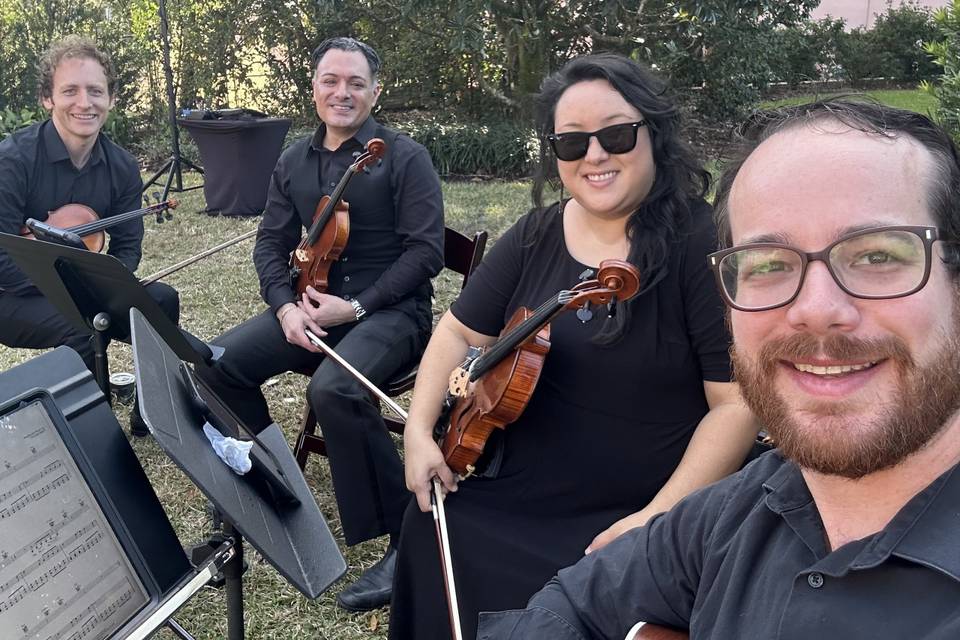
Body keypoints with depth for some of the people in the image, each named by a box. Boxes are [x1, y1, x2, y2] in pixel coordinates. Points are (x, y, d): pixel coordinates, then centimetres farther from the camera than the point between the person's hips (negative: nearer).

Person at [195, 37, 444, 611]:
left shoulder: (405, 156, -6)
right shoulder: (294, 162, 12)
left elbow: (426, 251, -12)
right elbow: (272, 243, 12)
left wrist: (356, 306, -18)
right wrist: (286, 304, -8)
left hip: (391, 310, -6)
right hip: (313, 305, 6)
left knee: (333, 388, -35)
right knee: (220, 364, -14)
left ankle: (408, 537, -21)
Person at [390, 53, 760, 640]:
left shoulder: (703, 245, -15)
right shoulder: (536, 236, 1)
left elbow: (738, 403, -17)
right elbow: (460, 332, 10)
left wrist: (656, 520, -21)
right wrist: (420, 429, -3)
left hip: (633, 518, -5)